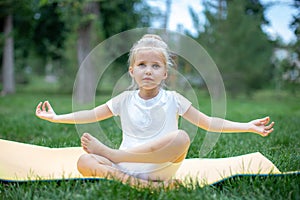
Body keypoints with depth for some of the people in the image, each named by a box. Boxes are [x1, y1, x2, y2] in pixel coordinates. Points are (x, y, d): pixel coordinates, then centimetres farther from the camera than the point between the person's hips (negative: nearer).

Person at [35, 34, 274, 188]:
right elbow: (92, 115, 16)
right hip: (128, 170, 1)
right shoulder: (125, 100, 9)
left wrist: (247, 126, -5)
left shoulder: (173, 100, 4)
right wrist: (57, 117, 11)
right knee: (84, 162, -24)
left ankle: (111, 153, -25)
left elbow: (208, 122, 4)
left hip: (160, 168, -1)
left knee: (181, 137, -32)